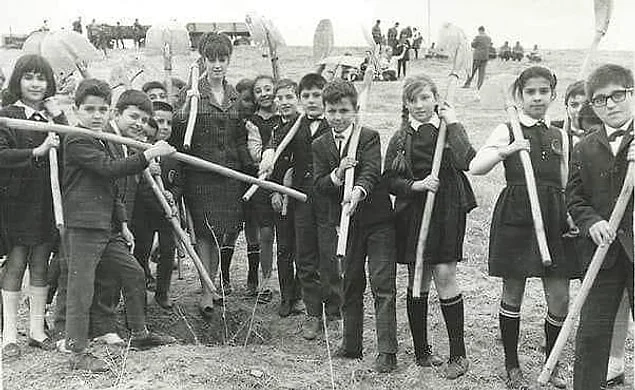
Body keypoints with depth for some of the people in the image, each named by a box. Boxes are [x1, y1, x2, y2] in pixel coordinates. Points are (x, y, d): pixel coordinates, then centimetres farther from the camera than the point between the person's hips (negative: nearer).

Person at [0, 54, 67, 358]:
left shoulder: (52, 115, 10)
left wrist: (59, 116, -8)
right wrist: (36, 152, -22)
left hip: (47, 199, 4)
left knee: (40, 265, 10)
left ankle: (37, 330, 20)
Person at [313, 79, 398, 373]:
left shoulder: (369, 137, -5)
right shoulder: (320, 146, 6)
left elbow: (371, 171, -21)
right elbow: (318, 185, -3)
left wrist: (357, 191, -42)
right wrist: (337, 175, -24)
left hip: (377, 219, -4)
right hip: (343, 224, 4)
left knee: (383, 286, -5)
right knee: (349, 285, 13)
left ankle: (387, 351, -1)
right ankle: (351, 345, 25)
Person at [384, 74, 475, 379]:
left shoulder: (449, 130, 2)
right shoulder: (400, 138, 6)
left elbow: (466, 161, -16)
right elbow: (389, 180, 3)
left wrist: (453, 123, -13)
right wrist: (416, 185, -14)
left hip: (446, 210, -2)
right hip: (412, 214, 2)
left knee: (445, 275, -8)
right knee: (418, 281, 7)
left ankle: (458, 353, 3)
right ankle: (421, 349, 20)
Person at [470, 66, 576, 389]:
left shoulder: (558, 136, 14)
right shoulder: (508, 131, 1)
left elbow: (565, 184, 17)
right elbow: (475, 167, -12)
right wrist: (506, 151, -26)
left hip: (553, 217, 3)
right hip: (516, 216, -3)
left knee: (560, 298, 1)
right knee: (513, 292, 6)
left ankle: (553, 362, 25)